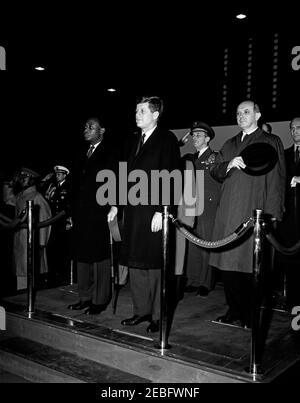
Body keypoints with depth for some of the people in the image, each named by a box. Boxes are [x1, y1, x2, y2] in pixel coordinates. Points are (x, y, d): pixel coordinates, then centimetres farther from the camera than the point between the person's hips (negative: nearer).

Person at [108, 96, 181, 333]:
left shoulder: (167, 140, -5)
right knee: (135, 264, 11)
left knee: (155, 265, 0)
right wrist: (116, 205, 12)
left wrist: (161, 211, -18)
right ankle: (142, 310, 23)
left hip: (154, 212, -7)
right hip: (133, 211, 7)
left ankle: (158, 316, 13)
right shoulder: (133, 141, 17)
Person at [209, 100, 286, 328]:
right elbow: (214, 172, 16)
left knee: (251, 264, -5)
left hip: (255, 213, -4)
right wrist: (229, 164, -6)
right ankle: (235, 313, 15)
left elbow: (277, 180, -1)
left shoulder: (271, 143, 7)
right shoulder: (230, 145, 22)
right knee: (228, 263, 4)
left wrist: (272, 213, -12)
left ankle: (252, 316, 7)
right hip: (229, 213, 5)